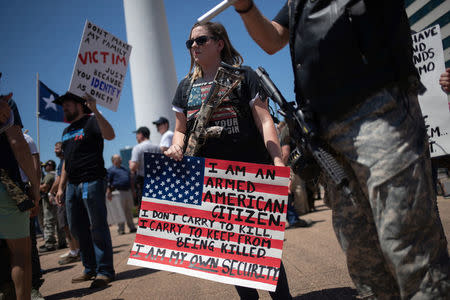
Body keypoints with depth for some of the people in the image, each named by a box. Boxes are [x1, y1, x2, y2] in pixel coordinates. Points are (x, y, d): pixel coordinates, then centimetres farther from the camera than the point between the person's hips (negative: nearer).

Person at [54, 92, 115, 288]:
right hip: (72, 185, 9)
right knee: (77, 228, 10)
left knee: (97, 227, -5)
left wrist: (95, 111, -30)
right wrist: (61, 187, 21)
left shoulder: (91, 122, -2)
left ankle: (105, 271, 3)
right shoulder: (67, 131, 23)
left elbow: (110, 135, -23)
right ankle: (90, 269, 21)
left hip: (92, 182, -8)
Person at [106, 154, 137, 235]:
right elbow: (108, 183, -8)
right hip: (119, 192, -6)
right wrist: (108, 193, -17)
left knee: (129, 211, 10)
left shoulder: (125, 169, 23)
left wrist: (133, 190, 21)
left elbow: (130, 181, 27)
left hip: (128, 191, 6)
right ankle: (121, 229, 1)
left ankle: (132, 227, 16)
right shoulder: (111, 170, 1)